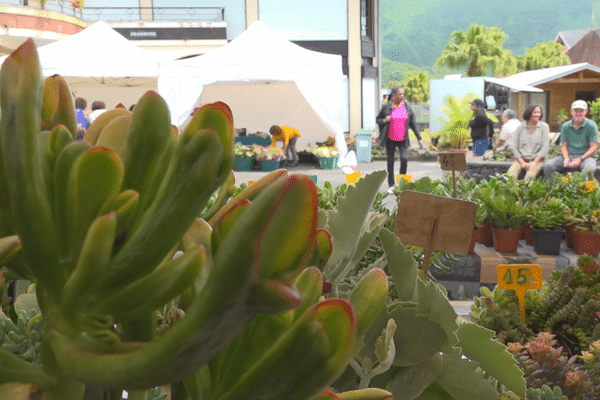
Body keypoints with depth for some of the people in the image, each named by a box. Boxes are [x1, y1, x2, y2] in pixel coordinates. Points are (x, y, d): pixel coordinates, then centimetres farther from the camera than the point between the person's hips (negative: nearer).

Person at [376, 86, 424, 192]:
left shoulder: (407, 108, 3)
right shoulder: (386, 107, -3)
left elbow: (413, 124, 8)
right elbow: (378, 119, 7)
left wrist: (419, 138, 5)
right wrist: (385, 120, -16)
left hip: (402, 140, 1)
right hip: (390, 139, -1)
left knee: (404, 158, -17)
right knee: (390, 161, 4)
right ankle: (391, 185, 16)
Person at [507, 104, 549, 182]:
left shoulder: (544, 126, 5)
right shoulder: (520, 127, 9)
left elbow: (545, 146, -2)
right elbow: (515, 147, 6)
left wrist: (534, 163, -13)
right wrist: (522, 162, -8)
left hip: (538, 159, -2)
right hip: (522, 159, 2)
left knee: (530, 176, -34)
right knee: (510, 175, -30)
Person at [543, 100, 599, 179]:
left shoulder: (591, 126, -4)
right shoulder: (565, 126, 7)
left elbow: (594, 148, -7)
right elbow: (564, 146, 8)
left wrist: (580, 159, -20)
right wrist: (566, 158, -13)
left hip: (586, 156, -3)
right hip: (569, 155, 3)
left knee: (590, 169, -39)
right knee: (548, 166, -21)